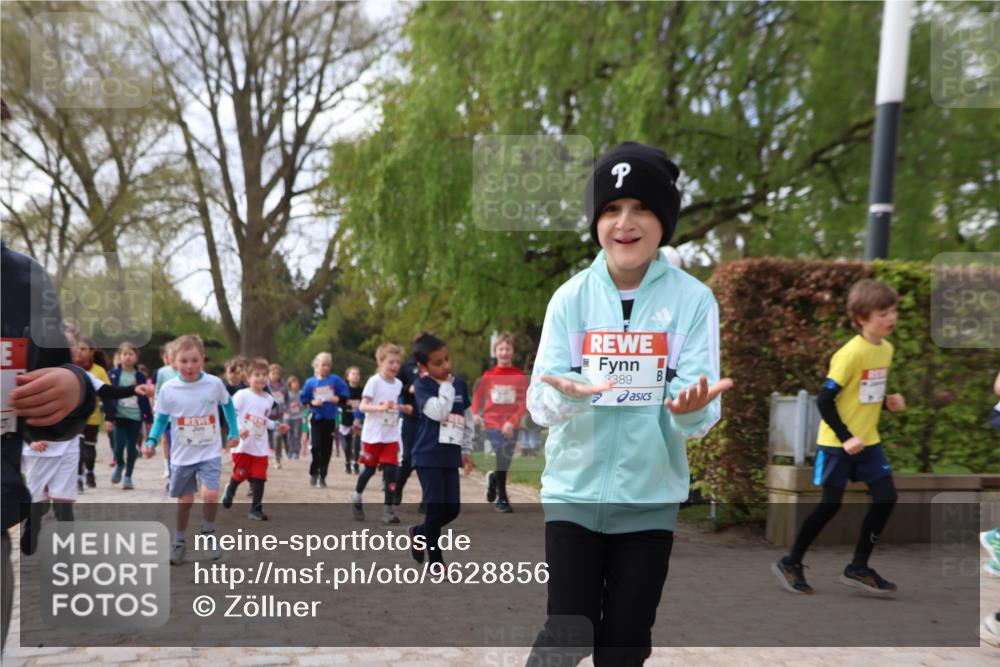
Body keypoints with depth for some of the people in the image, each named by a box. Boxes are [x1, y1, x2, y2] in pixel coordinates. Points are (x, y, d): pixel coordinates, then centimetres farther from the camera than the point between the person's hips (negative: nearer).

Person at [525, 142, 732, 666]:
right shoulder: (571, 297, -2)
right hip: (574, 491, 0)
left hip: (650, 498, 0)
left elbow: (700, 415, -9)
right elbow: (539, 404, -6)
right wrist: (566, 394, -28)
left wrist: (691, 409, -32)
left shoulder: (693, 299, -6)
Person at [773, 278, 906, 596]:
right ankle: (790, 563, 15)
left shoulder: (886, 348, 5)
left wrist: (887, 402, 0)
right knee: (830, 505, -2)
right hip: (838, 443, -7)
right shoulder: (851, 353, -20)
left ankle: (858, 568, 13)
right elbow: (824, 400, -21)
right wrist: (845, 437, -22)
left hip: (868, 440, 7)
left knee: (886, 497, -1)